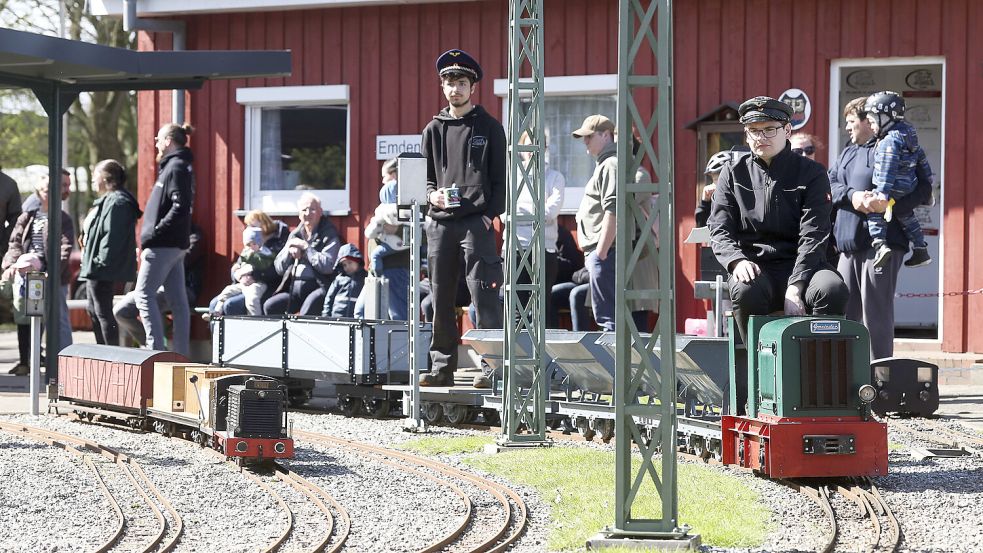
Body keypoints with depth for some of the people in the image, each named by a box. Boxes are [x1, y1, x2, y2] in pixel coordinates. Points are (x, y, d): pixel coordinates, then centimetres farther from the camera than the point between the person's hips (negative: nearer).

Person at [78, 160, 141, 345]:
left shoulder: (116, 202, -17)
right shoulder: (109, 199, 17)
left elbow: (111, 235, -24)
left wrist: (101, 262, -24)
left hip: (103, 270, -11)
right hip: (96, 270, 11)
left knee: (104, 313, -8)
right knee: (95, 311, 18)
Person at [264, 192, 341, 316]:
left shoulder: (329, 234, 0)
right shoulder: (295, 235, 18)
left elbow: (327, 266, -15)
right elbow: (279, 268, 18)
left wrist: (305, 247, -9)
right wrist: (289, 251, -2)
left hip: (317, 287, -6)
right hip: (293, 287, 6)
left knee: (306, 314, -34)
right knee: (269, 306, -18)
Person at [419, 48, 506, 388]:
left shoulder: (489, 127, 5)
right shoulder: (434, 130, 15)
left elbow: (501, 178, 3)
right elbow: (424, 175, 18)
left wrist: (490, 214, -9)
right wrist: (432, 195, -3)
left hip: (477, 221, -4)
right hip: (440, 223, 4)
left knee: (484, 295, -9)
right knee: (441, 297, 6)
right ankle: (442, 366, 12)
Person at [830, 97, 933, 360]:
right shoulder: (846, 154, 23)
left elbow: (923, 188, -10)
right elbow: (829, 184, 9)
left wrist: (890, 203, -25)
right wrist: (851, 195, -11)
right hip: (849, 246, 8)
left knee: (876, 313, -8)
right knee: (845, 311, 10)